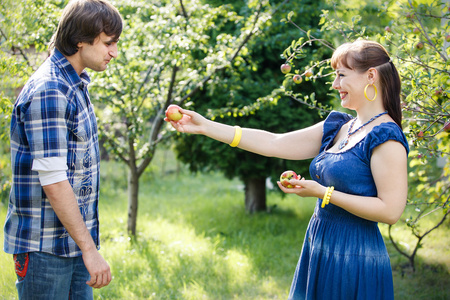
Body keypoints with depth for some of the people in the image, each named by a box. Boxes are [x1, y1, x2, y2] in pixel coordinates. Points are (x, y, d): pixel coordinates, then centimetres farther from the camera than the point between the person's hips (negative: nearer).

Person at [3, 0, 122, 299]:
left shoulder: (76, 84, 12)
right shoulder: (48, 91, -19)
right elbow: (52, 180, -23)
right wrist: (89, 248, -20)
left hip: (75, 240, 9)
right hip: (45, 247, -9)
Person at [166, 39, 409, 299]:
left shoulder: (385, 138, -14)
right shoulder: (337, 127, 9)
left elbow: (390, 210, -20)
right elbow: (274, 144, 6)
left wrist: (322, 193, -18)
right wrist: (205, 127, 3)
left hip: (354, 261, -7)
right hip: (319, 253, 8)